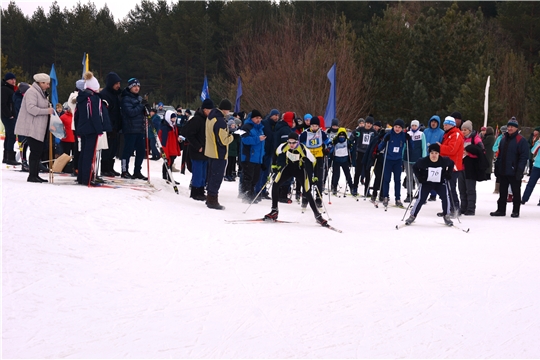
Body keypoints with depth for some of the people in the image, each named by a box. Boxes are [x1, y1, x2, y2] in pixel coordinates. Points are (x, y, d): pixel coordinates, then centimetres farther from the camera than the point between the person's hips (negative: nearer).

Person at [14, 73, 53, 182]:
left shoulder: (41, 93, 20)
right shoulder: (32, 92, -11)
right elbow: (31, 108, -23)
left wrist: (49, 107, 9)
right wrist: (46, 111, -21)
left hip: (39, 129, 10)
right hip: (31, 128, -10)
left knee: (39, 152, 8)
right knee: (35, 151, -10)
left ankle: (35, 175, 13)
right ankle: (32, 176, -6)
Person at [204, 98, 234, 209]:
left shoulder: (211, 116, 6)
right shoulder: (220, 121, -25)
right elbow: (223, 141, -25)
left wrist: (227, 131, 8)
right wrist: (231, 137, -6)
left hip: (210, 151, 10)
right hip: (219, 153, -10)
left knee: (212, 175, 19)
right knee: (217, 177, -1)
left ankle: (210, 197, 28)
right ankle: (213, 200, 4)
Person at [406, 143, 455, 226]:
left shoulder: (444, 161, -14)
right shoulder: (423, 161, -19)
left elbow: (451, 164, 9)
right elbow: (414, 167, -1)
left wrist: (448, 174, -2)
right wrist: (419, 177, -10)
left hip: (440, 183, 2)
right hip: (426, 183, -1)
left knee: (445, 197, -15)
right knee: (421, 199, -12)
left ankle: (446, 216, 5)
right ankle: (412, 216, 6)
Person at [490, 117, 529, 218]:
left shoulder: (521, 140, -9)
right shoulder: (504, 139, 13)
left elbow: (524, 157, -14)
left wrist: (520, 170, -21)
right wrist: (497, 168, 12)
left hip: (514, 172, -6)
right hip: (503, 172, 7)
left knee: (516, 192, 4)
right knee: (502, 192, 12)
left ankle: (516, 211, 11)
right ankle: (501, 210, 19)